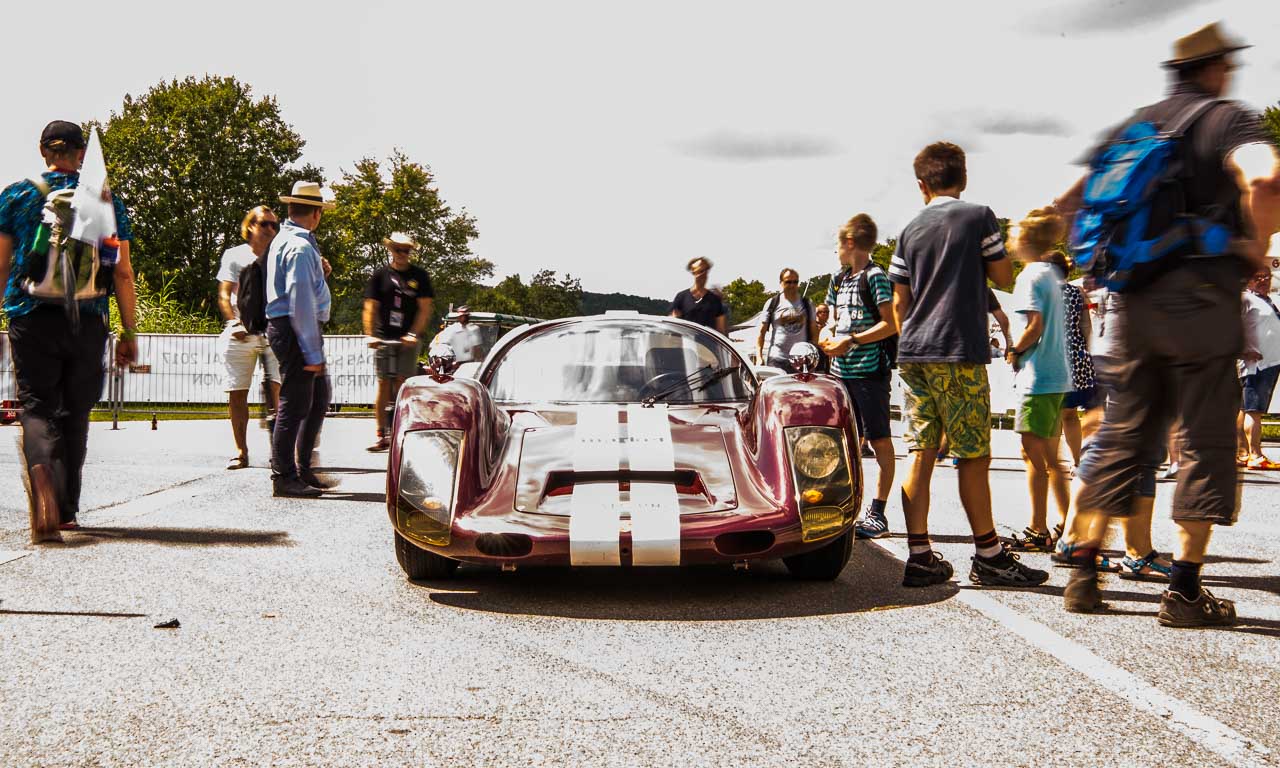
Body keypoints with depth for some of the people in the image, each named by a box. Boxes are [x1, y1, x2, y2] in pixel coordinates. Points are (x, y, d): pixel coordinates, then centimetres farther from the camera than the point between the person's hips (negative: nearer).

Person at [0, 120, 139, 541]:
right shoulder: (106, 201, 6)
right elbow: (123, 274, 3)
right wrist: (130, 333, 8)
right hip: (88, 323, 1)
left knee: (37, 406, 0)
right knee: (75, 412, 12)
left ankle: (40, 469, -32)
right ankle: (66, 510, 17)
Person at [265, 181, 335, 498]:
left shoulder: (283, 241, 17)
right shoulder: (300, 247, -16)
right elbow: (301, 303, -21)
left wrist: (318, 272, 22)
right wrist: (312, 353, -21)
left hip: (298, 330, 11)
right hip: (295, 331, -11)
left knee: (319, 400, 16)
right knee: (295, 405, -5)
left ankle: (302, 469, 23)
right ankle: (284, 478, 1)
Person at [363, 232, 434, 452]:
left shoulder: (419, 276, 5)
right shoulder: (381, 275, 7)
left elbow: (425, 308, 1)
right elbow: (371, 307, 3)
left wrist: (414, 334, -10)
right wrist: (370, 334, -9)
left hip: (408, 338, -1)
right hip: (384, 337, 1)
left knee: (402, 384, -6)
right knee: (383, 384, 0)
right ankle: (381, 436, 2)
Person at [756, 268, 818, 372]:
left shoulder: (806, 304, 11)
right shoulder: (772, 304, 5)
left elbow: (814, 332, 13)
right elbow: (761, 332, 5)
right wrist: (759, 357, -5)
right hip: (776, 360, -2)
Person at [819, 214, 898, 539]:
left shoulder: (875, 276, -8)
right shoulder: (839, 279, 16)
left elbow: (890, 324, -14)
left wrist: (851, 341, -17)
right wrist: (828, 335, 4)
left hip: (870, 370, -8)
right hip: (842, 370, 8)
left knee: (879, 441, -3)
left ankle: (878, 514, -3)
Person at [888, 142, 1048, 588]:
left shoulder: (911, 231, 11)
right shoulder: (979, 217, -1)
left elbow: (899, 303, 12)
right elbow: (1004, 278, 3)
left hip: (914, 354, 5)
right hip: (961, 352, -5)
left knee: (921, 455, 5)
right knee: (974, 457, -1)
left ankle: (920, 558, 4)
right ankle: (989, 557, 4)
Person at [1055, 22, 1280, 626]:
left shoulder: (1133, 126, 16)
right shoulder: (1226, 118, -3)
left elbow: (1068, 203, 15)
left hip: (1132, 304, 6)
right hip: (1200, 298, -6)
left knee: (1121, 436, 13)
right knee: (1205, 442, 1)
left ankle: (1084, 571, 10)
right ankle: (1184, 590, -1)